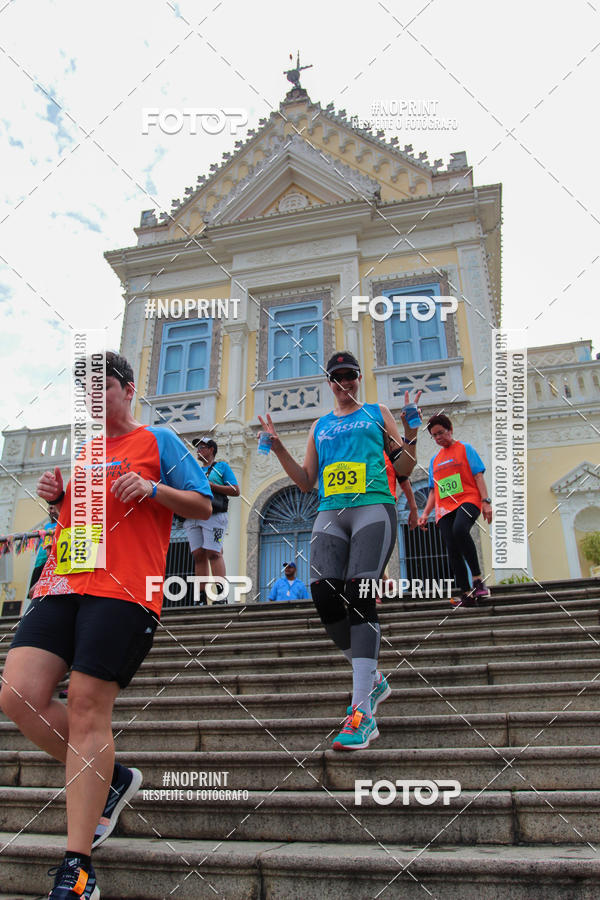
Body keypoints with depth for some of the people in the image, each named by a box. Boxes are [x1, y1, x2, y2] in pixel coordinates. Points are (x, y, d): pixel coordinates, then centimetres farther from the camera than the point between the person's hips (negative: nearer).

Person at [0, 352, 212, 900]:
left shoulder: (158, 442, 8)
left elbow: (203, 506, 5)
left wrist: (153, 489, -11)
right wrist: (56, 496, 12)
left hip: (123, 588, -6)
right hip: (61, 584, 7)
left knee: (88, 709, -9)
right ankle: (110, 778, 16)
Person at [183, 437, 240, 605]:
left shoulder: (221, 466, 15)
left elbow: (236, 491, 3)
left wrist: (210, 485, -5)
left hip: (213, 514, -5)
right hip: (192, 517, 5)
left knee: (213, 553, -16)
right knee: (198, 555, -4)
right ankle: (202, 598, -5)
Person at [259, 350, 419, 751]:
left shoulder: (378, 413, 17)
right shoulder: (319, 426, 25)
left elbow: (404, 469, 12)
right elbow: (307, 481, 22)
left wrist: (411, 432, -4)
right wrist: (278, 448, 12)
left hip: (373, 507, -3)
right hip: (330, 513, 4)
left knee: (359, 597, -19)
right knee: (324, 594, -13)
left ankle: (361, 714, -19)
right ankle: (372, 680, 11)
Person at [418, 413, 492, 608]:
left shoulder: (465, 449, 10)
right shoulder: (435, 460, 23)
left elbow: (478, 475, 2)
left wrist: (486, 501, -9)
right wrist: (425, 513, 12)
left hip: (467, 499, -5)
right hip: (445, 508, 5)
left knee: (459, 530, -34)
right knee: (452, 551, -7)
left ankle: (477, 578, -25)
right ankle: (466, 594, -5)